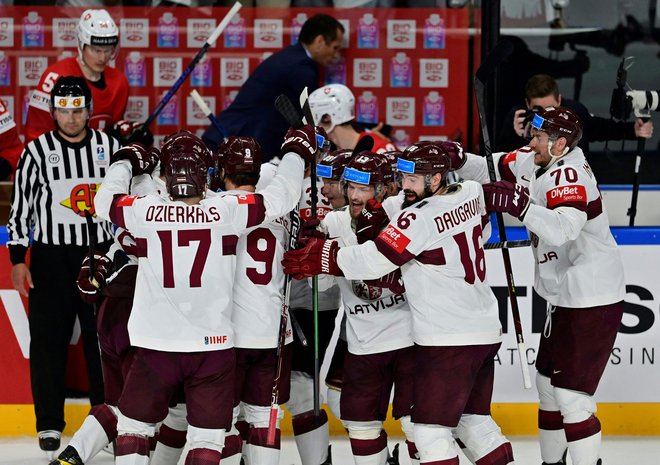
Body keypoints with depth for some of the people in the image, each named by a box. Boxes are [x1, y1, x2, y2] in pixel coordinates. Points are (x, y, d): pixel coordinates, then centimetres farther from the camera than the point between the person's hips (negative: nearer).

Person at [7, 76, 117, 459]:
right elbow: (20, 208, 0)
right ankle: (50, 423, 6)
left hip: (100, 253, 2)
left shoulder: (108, 147, 4)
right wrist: (18, 260, -5)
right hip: (50, 255, -2)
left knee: (104, 335, 3)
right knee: (50, 338, 0)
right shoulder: (37, 152, -2)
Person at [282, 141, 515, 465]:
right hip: (486, 332, 9)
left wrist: (321, 258, -8)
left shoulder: (421, 218, -17)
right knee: (473, 418, 18)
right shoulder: (470, 194, 5)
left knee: (430, 428, -5)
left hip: (448, 341, -9)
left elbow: (372, 262, -21)